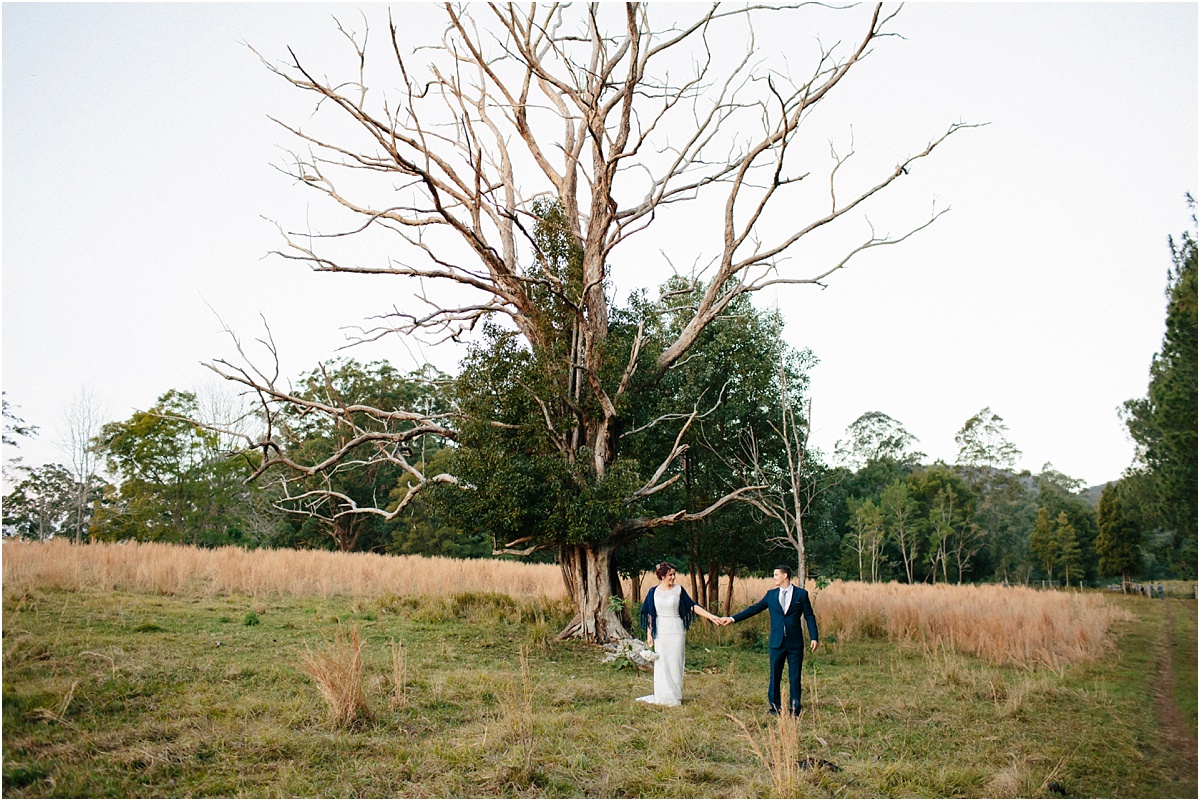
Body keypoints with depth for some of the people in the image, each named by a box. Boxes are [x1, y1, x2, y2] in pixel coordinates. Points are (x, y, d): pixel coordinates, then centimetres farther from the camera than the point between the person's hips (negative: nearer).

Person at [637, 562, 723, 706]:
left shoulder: (678, 590, -1)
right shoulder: (654, 592, 1)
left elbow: (692, 606, -1)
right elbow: (649, 614, 5)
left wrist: (710, 616, -9)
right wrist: (649, 634, 3)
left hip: (676, 631, -1)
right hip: (660, 632, 1)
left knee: (675, 663, 3)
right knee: (662, 663, 6)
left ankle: (675, 697, 14)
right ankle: (663, 696, 17)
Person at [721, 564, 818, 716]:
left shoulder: (801, 594, 1)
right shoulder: (771, 594, 8)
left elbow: (809, 617, 2)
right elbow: (754, 609, 8)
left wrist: (813, 638, -7)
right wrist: (733, 619, 2)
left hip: (795, 642, -2)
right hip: (777, 641, 3)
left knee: (795, 677, 3)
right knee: (774, 676, 5)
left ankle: (794, 709, 12)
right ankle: (775, 708, 15)